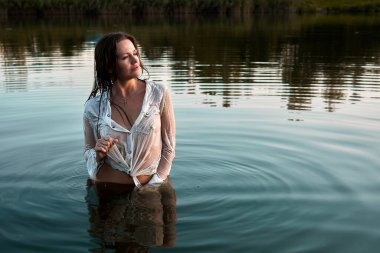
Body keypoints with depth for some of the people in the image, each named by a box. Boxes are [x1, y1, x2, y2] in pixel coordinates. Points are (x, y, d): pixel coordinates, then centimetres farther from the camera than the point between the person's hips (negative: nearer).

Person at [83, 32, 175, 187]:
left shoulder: (159, 94, -10)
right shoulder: (93, 107, -8)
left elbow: (168, 147, -4)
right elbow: (88, 153, 6)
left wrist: (154, 184, -9)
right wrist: (99, 155, -15)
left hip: (151, 187, 0)